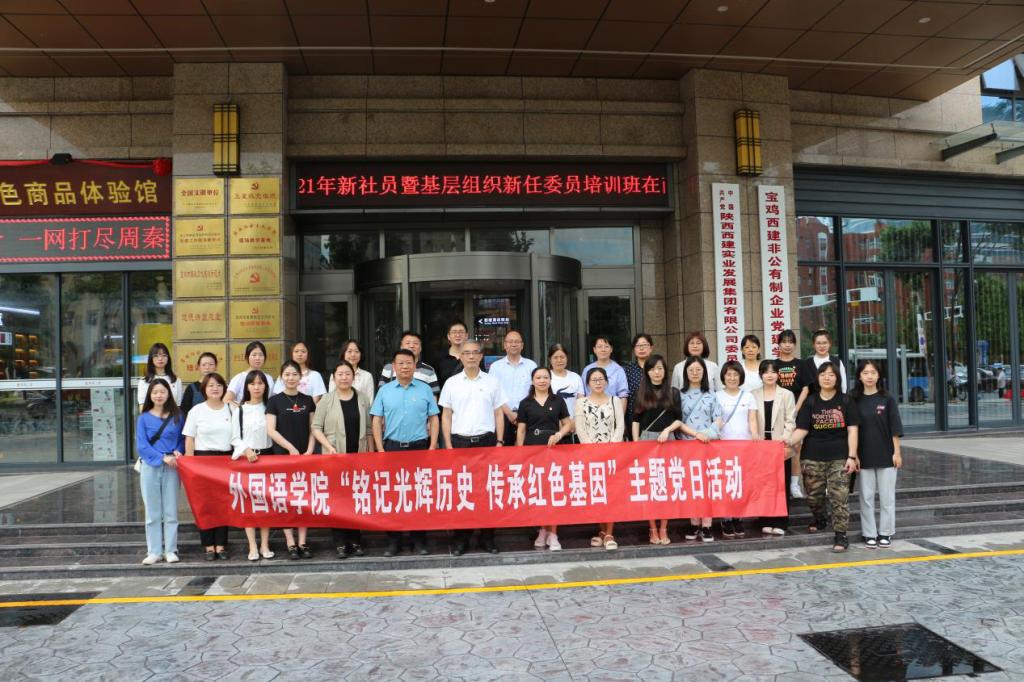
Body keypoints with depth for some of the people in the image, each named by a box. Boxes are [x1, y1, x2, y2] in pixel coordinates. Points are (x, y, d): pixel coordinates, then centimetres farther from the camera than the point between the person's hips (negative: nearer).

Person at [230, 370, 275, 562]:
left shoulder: (270, 408, 7)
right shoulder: (239, 410, 4)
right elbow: (235, 438, 1)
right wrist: (246, 450, -15)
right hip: (246, 458, -1)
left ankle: (265, 544, 9)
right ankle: (252, 546, 2)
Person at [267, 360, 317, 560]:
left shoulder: (307, 400, 8)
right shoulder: (275, 400, 0)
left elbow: (312, 428, 9)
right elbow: (271, 430, -5)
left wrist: (309, 450, -5)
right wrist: (291, 448, -11)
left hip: (305, 455, 2)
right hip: (282, 455, -2)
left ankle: (302, 543, 9)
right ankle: (290, 544, 3)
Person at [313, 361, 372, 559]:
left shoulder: (363, 399, 7)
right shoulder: (327, 400, 0)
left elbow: (368, 428, 10)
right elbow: (316, 427, 0)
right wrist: (328, 446, -14)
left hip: (359, 457, 2)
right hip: (335, 457, -2)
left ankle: (355, 541, 16)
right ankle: (340, 542, 8)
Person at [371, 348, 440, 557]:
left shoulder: (425, 389, 6)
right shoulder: (385, 391, 7)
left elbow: (433, 419, 6)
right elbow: (377, 421, 5)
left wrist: (432, 447, -3)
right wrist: (380, 450, -3)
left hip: (419, 447, 0)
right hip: (392, 447, 1)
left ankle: (419, 540, 12)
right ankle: (393, 541, 12)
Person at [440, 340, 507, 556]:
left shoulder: (492, 382, 7)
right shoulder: (451, 383, 6)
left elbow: (498, 414, 9)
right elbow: (446, 416, 6)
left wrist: (499, 442, 1)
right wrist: (448, 446, -1)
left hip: (486, 441, 0)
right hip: (460, 441, 0)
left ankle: (487, 537, 13)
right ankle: (461, 538, 11)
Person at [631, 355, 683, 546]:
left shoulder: (673, 393, 8)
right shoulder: (641, 394, 8)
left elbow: (679, 420, 5)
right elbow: (636, 421, 6)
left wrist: (667, 430, -11)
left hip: (668, 440, 0)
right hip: (646, 440, 0)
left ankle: (663, 529, 5)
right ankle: (653, 529, 4)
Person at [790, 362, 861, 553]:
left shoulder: (845, 401, 3)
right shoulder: (810, 402, 5)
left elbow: (852, 430, 0)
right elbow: (802, 429, 0)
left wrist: (852, 456, -7)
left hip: (839, 457, -2)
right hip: (812, 458, 2)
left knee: (839, 496, -7)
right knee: (813, 495, 10)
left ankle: (840, 534, 1)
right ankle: (820, 519, 38)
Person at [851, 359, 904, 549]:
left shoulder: (887, 399, -1)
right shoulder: (854, 400, 2)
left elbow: (895, 429, 0)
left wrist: (897, 452, -5)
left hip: (886, 455, -1)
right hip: (864, 457, 1)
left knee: (887, 496, 5)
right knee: (866, 497, 5)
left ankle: (885, 533, 16)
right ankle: (869, 534, 12)